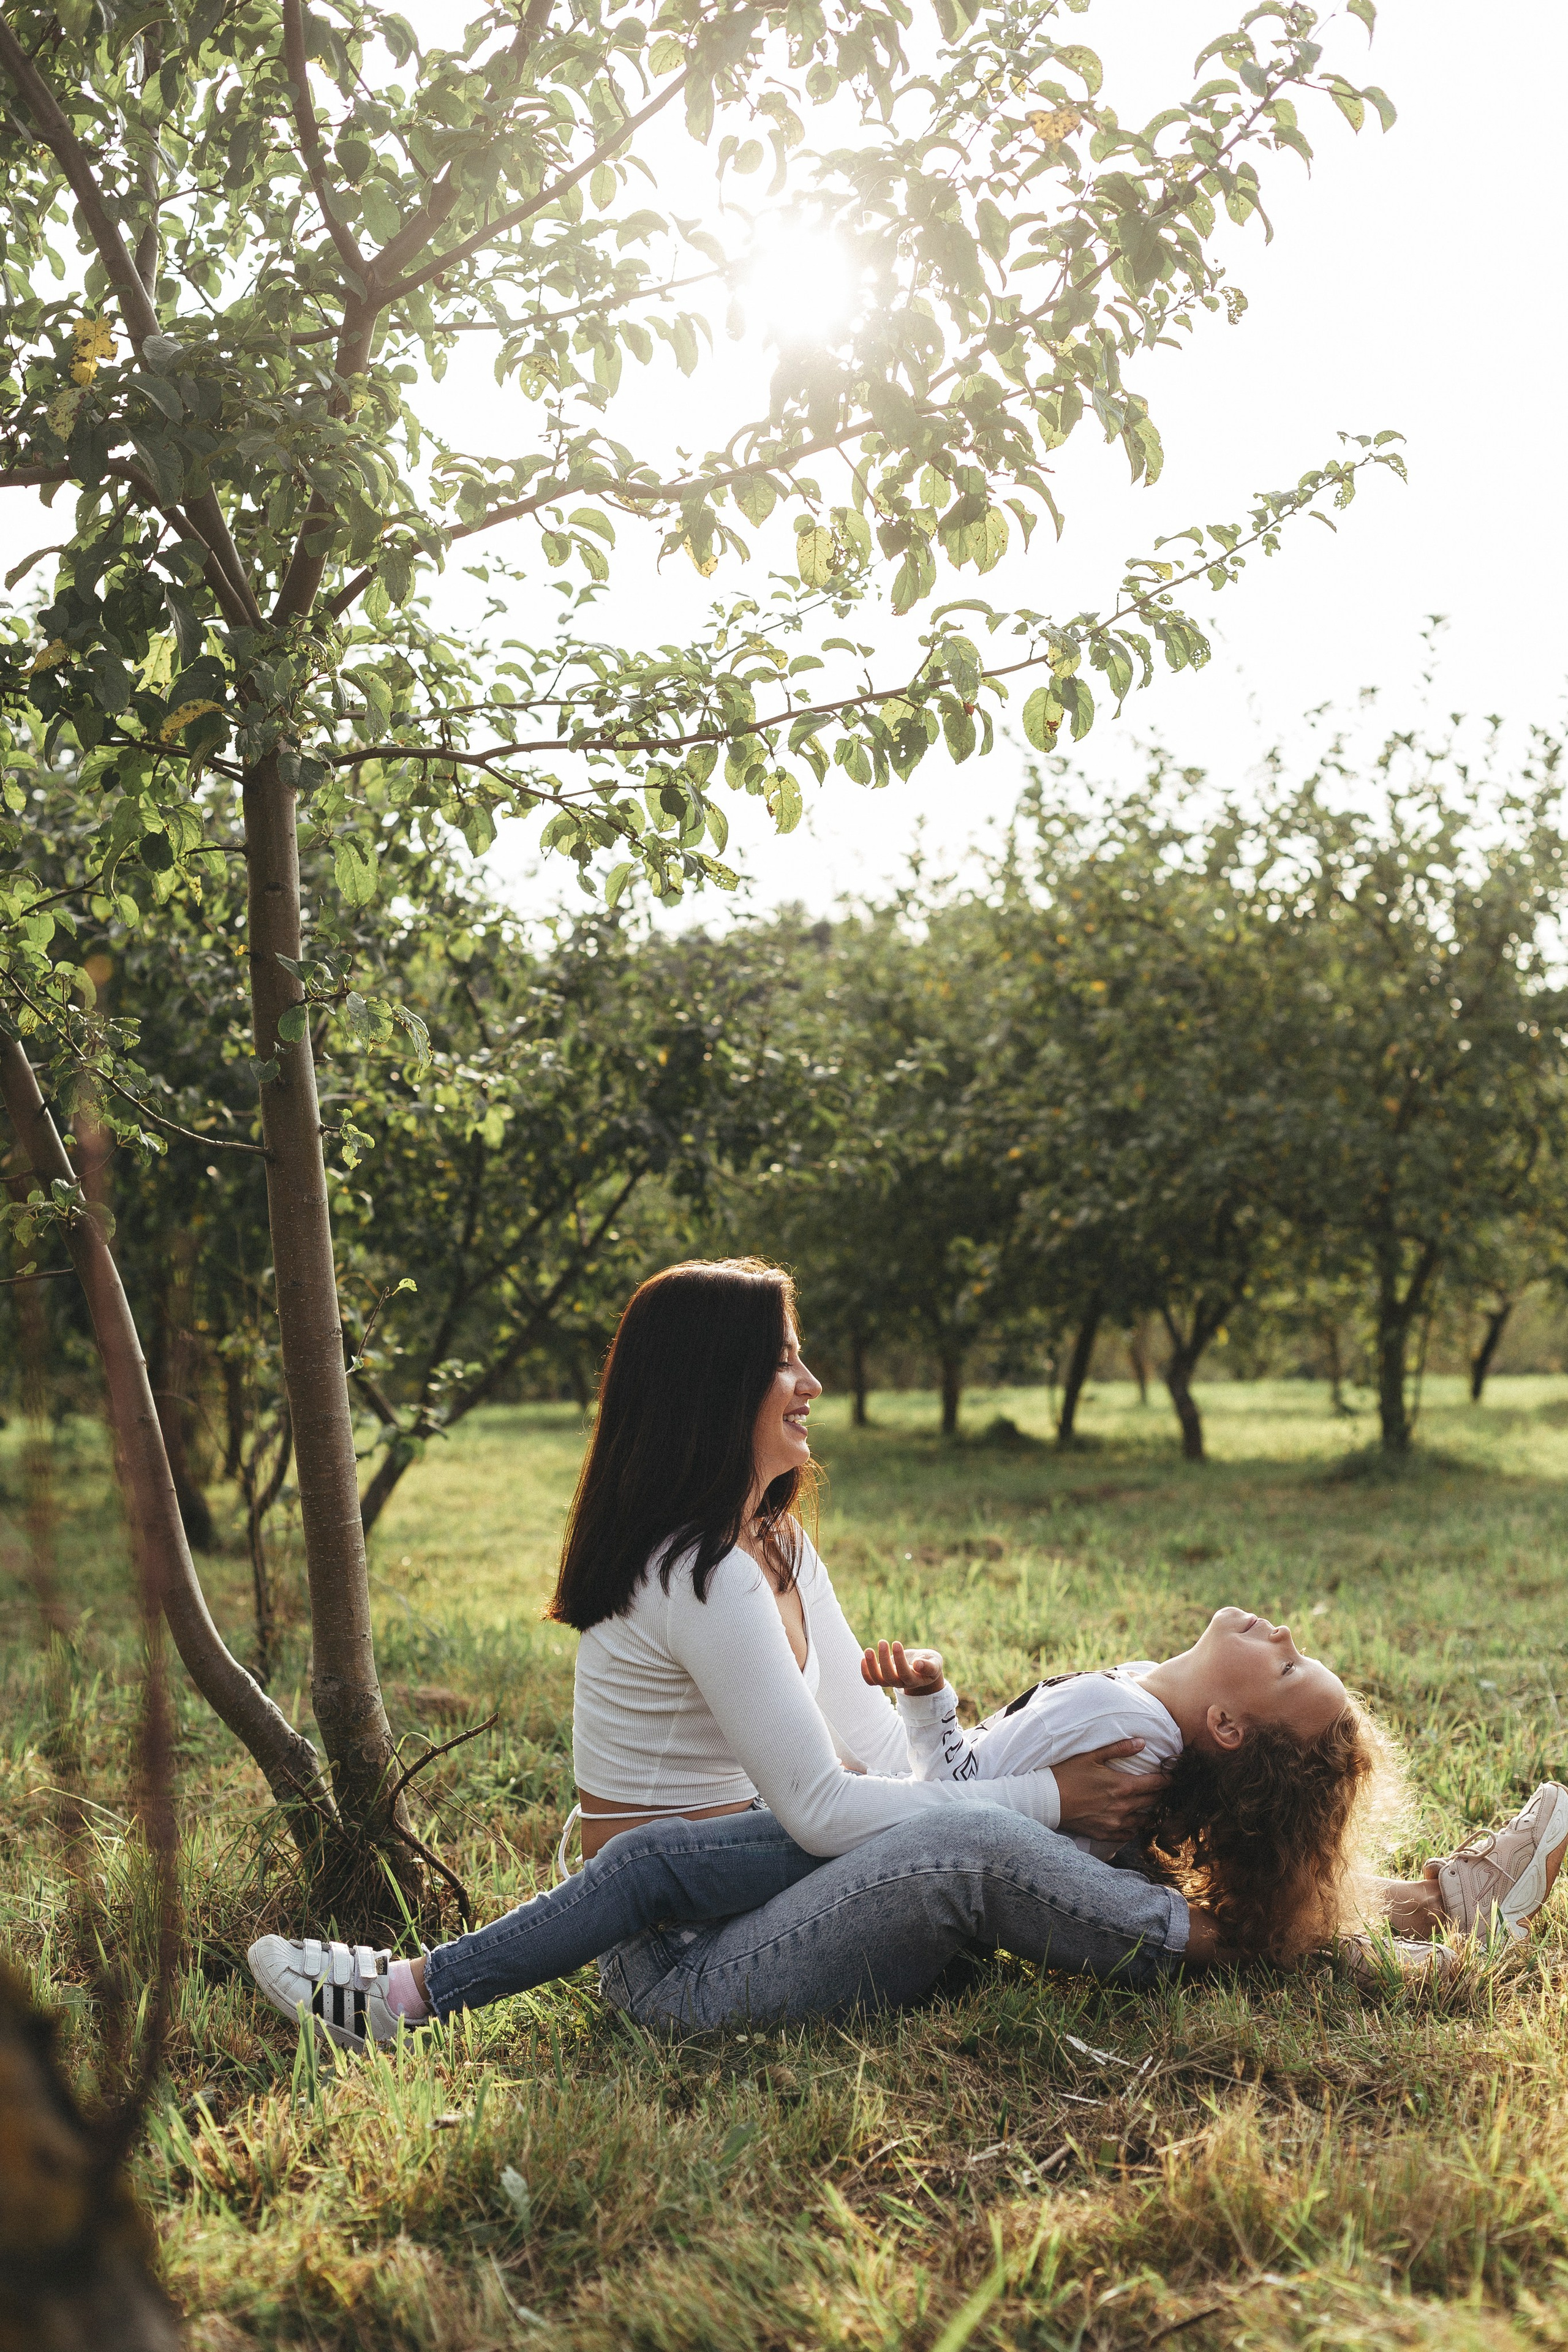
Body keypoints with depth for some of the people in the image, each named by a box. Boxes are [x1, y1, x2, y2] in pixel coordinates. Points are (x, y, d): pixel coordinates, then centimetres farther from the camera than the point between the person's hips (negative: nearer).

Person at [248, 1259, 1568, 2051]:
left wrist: (1050, 1786, -6)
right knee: (964, 1843, -26)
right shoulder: (703, 1576, -19)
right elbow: (826, 1809, -19)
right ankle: (1202, 1941, -11)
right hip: (681, 1971, -10)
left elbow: (873, 1747, 9)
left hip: (712, 1878, 10)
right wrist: (1047, 1799, -13)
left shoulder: (775, 1548, 13)